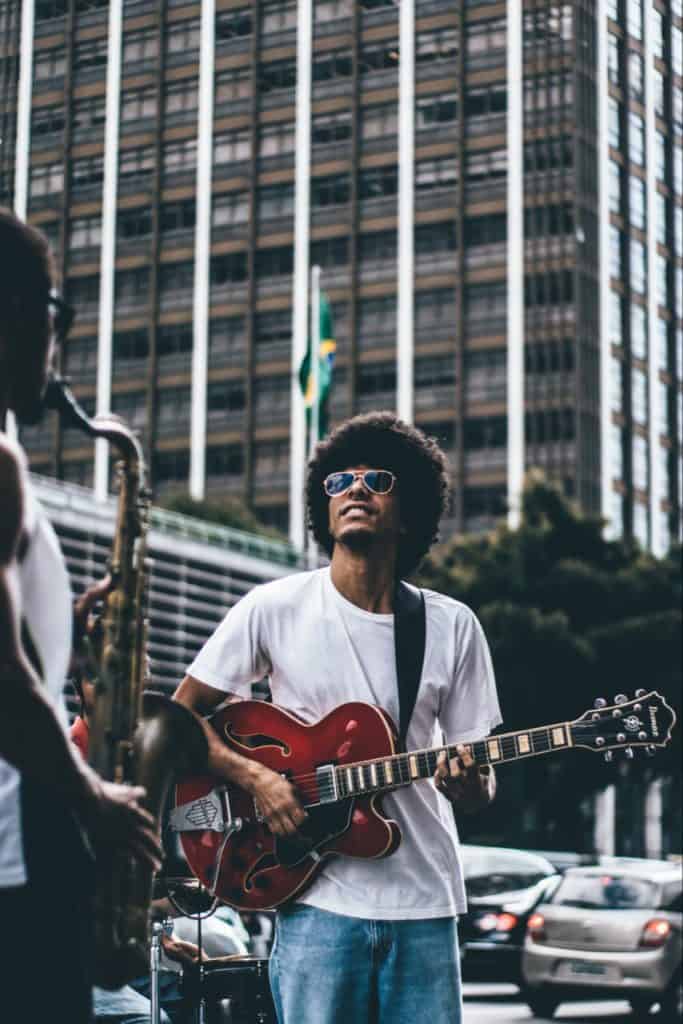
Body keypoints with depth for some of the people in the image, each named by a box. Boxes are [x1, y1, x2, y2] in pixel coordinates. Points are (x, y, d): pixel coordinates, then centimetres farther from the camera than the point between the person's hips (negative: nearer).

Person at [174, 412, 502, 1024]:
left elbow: (481, 791, 7)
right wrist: (256, 778, -9)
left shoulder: (453, 626, 4)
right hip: (319, 895, -2)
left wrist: (467, 784, -16)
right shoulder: (276, 608, 0)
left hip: (424, 903, 2)